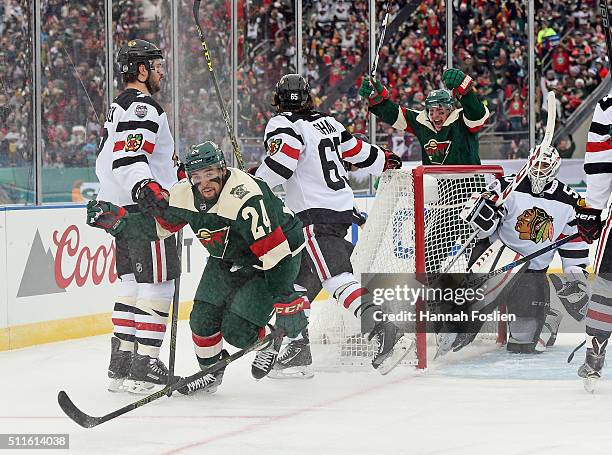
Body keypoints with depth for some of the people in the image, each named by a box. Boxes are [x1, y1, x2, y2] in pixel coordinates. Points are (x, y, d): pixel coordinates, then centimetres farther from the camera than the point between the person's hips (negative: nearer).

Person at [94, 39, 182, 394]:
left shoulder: (122, 107, 21)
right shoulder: (142, 107, -13)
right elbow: (129, 156, -27)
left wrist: (178, 173, 37)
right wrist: (146, 188, -44)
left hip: (123, 209, 11)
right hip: (145, 210, -11)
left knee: (133, 284, 13)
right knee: (157, 285, -10)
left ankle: (122, 365, 14)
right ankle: (144, 368, -12)